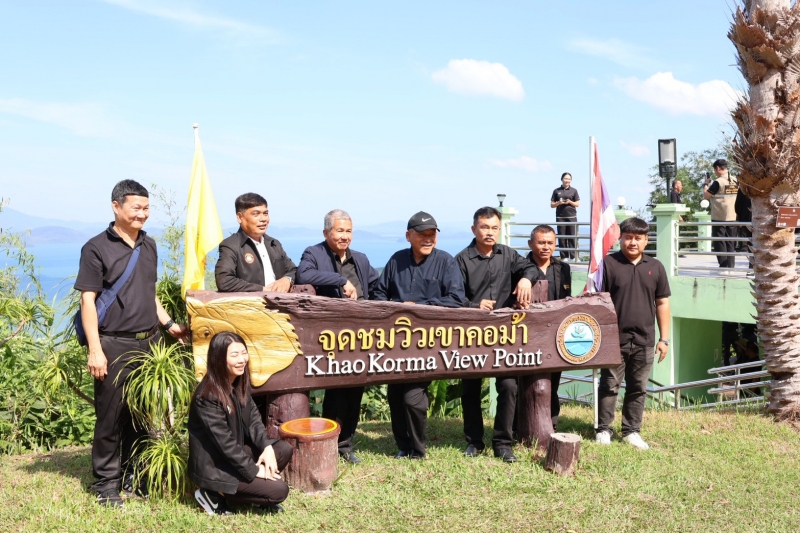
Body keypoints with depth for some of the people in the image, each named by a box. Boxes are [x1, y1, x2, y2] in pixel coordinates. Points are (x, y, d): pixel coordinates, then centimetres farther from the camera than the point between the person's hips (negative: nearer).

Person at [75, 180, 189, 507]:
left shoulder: (149, 246, 12)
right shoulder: (96, 248, -6)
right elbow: (87, 301, -9)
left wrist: (169, 325, 14)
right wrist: (95, 350, -15)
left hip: (150, 342, 6)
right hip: (115, 345, -6)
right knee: (111, 416, 2)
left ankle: (133, 476, 24)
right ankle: (106, 483, 14)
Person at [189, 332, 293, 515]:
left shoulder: (240, 382, -1)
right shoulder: (208, 397, -27)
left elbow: (253, 417, 5)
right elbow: (224, 442, -25)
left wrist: (266, 447, -12)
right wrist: (254, 470, -18)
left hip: (237, 451, 8)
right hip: (215, 466, -8)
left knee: (285, 449, -6)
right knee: (279, 490, -12)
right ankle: (215, 495, -1)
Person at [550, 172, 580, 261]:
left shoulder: (574, 190, 7)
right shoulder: (556, 191, 8)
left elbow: (578, 204, 6)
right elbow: (552, 205, 9)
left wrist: (570, 202, -12)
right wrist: (559, 203, -11)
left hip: (572, 217, -1)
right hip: (560, 217, 1)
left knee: (573, 237, -4)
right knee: (562, 238, 0)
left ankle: (573, 256, -4)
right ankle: (564, 257, 4)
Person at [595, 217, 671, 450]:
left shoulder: (655, 267, 8)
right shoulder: (608, 263, -4)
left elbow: (662, 303, 11)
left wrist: (664, 338, 7)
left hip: (644, 341, 4)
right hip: (614, 339, -3)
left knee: (638, 389, 11)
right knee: (609, 386, 5)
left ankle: (631, 431, 22)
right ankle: (603, 429, 16)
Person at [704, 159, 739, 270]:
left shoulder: (718, 182, -13)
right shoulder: (735, 181, 7)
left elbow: (706, 196, -8)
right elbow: (738, 198, 16)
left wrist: (706, 184, 7)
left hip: (719, 218, -6)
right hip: (732, 217, 6)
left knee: (720, 242, 0)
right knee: (730, 243, 10)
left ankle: (723, 267, -2)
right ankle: (731, 266, 10)